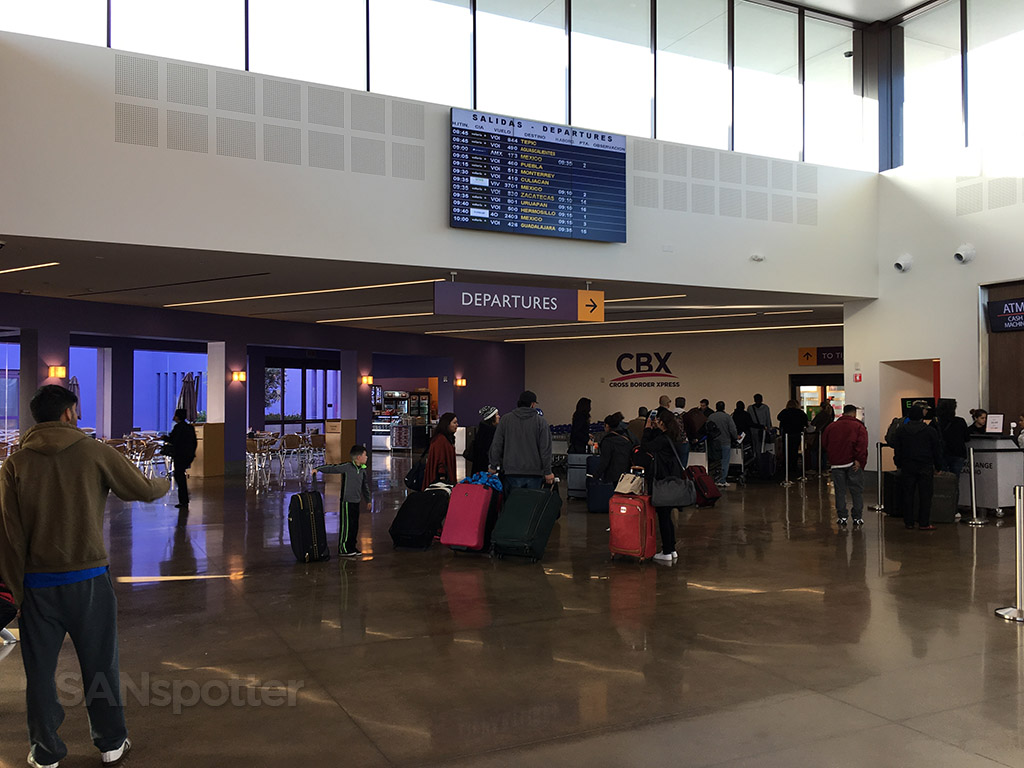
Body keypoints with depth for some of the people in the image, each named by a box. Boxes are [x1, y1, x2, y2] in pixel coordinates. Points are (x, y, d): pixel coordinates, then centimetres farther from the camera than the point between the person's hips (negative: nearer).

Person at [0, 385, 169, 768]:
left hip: (37, 583, 1)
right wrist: (164, 483, 26)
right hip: (89, 579, -1)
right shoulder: (94, 452, -6)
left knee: (40, 670, 14)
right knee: (100, 665, 13)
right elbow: (143, 489, 3)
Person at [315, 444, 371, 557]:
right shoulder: (347, 467, -13)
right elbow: (332, 468, -14)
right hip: (347, 501, -7)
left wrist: (368, 500, 25)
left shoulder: (363, 470, 8)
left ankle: (352, 547, 23)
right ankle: (343, 549, 7)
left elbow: (365, 485, 19)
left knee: (355, 525, 12)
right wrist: (318, 469, -25)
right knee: (346, 525, -2)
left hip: (356, 502, 7)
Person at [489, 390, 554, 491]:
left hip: (511, 472, 1)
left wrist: (493, 467, 14)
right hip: (534, 472, -1)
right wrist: (547, 472, 2)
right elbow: (545, 449, -3)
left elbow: (496, 446, 5)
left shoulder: (505, 420, 5)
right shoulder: (541, 421, 0)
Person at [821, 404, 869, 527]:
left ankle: (842, 518, 10)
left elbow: (824, 445, 12)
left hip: (837, 464, 3)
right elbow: (862, 445, -15)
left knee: (840, 491, 9)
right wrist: (860, 461, -14)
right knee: (857, 491, 6)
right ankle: (857, 518, 8)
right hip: (853, 464, -3)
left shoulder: (831, 426, 8)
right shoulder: (859, 426, -3)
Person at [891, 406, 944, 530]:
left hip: (907, 467, 2)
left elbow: (897, 450, 7)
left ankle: (908, 522, 8)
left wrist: (899, 465, 15)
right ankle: (924, 523, 0)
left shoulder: (900, 431, 3)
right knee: (925, 496, 1)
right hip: (925, 468, -2)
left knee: (908, 495, 6)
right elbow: (937, 450, 2)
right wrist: (938, 466, 11)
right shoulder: (930, 431, -2)